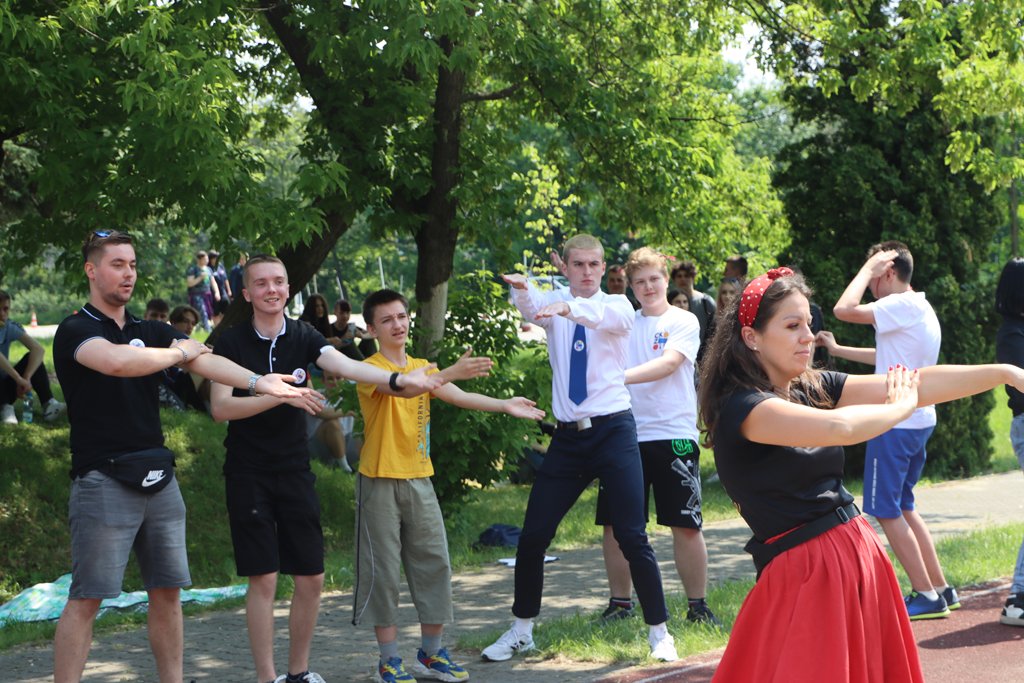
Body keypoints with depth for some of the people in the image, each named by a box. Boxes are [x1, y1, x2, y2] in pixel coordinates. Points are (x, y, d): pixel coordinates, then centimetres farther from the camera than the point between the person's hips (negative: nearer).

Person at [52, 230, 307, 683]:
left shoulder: (152, 333, 13)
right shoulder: (75, 331, -5)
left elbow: (206, 360, -3)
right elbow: (117, 361, -27)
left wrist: (257, 381, -22)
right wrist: (179, 352, -11)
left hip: (158, 477, 6)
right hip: (103, 480, -6)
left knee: (167, 591, 9)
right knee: (86, 598, -6)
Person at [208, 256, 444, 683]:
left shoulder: (304, 338, 3)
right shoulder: (232, 343, -4)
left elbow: (346, 365, -15)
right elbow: (220, 407, -13)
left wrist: (396, 380, -33)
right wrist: (280, 395, -24)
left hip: (295, 470, 3)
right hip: (248, 475, -3)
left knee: (311, 578, 4)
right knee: (263, 578, -4)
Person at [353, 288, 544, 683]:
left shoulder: (422, 367, 12)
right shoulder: (371, 370, -9)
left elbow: (458, 397, -3)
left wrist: (504, 406, -18)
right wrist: (450, 372, -45)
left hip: (419, 480, 6)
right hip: (380, 483, -6)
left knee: (434, 564, 6)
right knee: (382, 571, -1)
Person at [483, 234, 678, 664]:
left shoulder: (617, 307, -1)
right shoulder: (553, 305, 6)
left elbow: (605, 317, -26)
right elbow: (531, 306, -19)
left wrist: (568, 308, -47)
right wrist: (521, 290, -43)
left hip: (613, 431, -3)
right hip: (567, 436, 3)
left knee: (632, 537, -5)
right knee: (532, 536, 4)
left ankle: (659, 633, 9)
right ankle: (521, 631, 21)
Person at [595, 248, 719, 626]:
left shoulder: (684, 322, 1)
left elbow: (669, 363, -14)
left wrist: (620, 377, -26)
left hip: (674, 435, -3)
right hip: (626, 435, 4)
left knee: (685, 524, -1)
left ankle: (698, 606, 10)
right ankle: (620, 603, 17)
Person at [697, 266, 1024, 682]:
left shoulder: (814, 388, 7)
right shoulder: (739, 407, -16)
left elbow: (918, 385, 2)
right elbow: (839, 427, -29)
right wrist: (900, 407, -10)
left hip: (860, 555, 8)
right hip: (804, 573, -7)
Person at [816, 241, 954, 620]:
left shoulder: (902, 306, -16)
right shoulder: (920, 309, 14)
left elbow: (844, 309, -25)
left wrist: (868, 267, -14)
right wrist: (837, 350, 31)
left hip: (896, 423, -10)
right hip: (918, 421, 10)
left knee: (887, 511, -2)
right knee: (902, 506, 18)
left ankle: (927, 596, 0)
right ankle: (940, 589, 20)